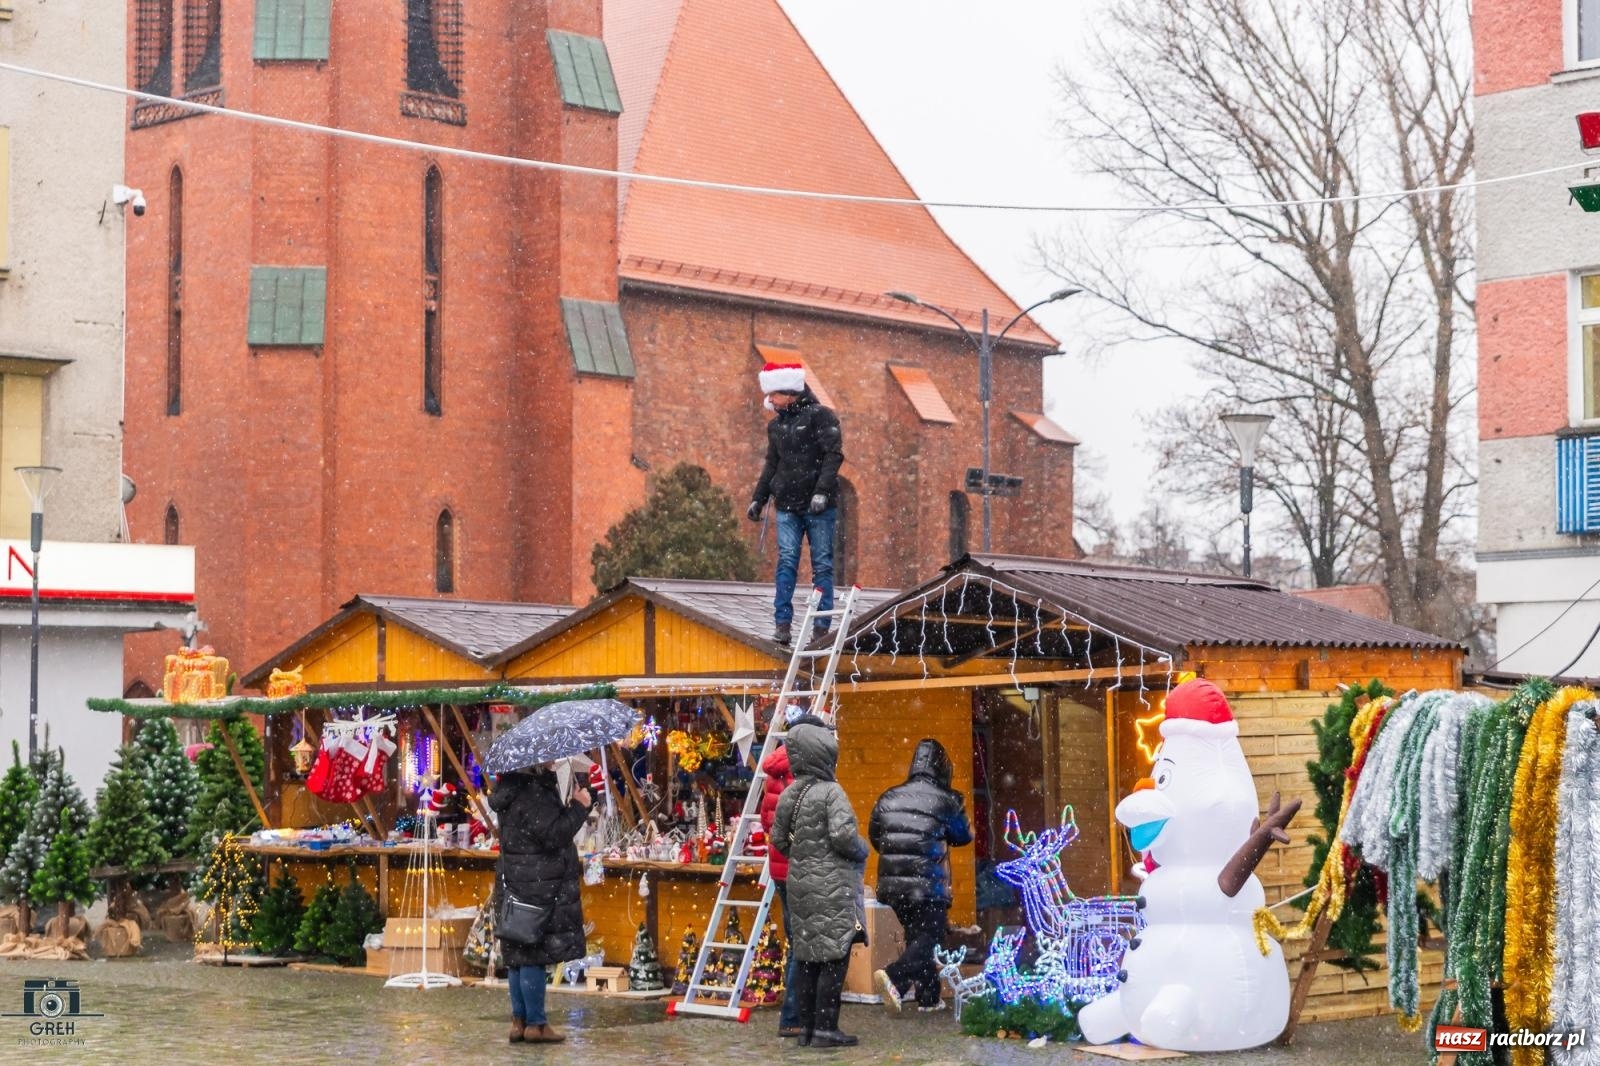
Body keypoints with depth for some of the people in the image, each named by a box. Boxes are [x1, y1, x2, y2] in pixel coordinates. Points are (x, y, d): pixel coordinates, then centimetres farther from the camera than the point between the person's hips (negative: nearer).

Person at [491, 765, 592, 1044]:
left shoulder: (512, 788, 12)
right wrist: (579, 807, -14)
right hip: (538, 888, -10)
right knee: (535, 955, -4)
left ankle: (519, 1020, 19)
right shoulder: (532, 794, -20)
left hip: (517, 886, 10)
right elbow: (554, 834, -23)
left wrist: (568, 805, 8)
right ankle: (535, 1023, 0)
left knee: (519, 956, 13)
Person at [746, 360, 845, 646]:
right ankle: (782, 623, -9)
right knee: (786, 561, -7)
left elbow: (833, 455, -12)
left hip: (819, 507, -5)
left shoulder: (820, 416, -4)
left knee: (822, 565, -1)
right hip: (787, 507, 5)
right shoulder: (776, 426, 15)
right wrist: (758, 499, 20)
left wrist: (822, 491, -22)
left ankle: (821, 626, 1)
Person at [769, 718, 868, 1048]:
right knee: (834, 956, -3)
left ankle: (807, 1027, 14)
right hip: (831, 884, -7)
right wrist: (862, 851, -3)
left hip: (801, 883, 7)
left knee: (806, 955, 10)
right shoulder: (831, 792, -14)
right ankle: (825, 1029, -4)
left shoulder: (789, 794, 7)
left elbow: (778, 838, 12)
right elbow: (842, 835, -23)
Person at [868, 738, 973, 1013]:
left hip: (892, 885, 6)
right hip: (928, 885, -5)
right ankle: (894, 976, -28)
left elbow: (874, 836, 15)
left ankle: (929, 997, 20)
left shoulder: (888, 799, 7)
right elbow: (963, 836, 6)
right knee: (928, 937, -3)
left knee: (916, 936, 18)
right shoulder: (945, 801, -6)